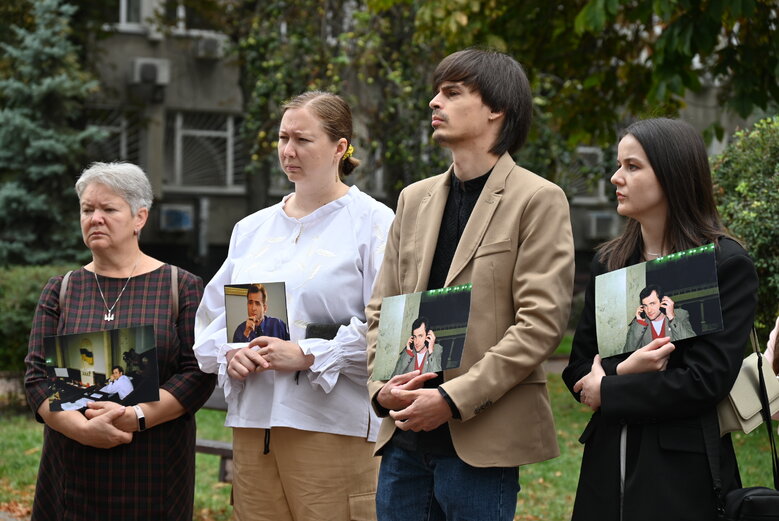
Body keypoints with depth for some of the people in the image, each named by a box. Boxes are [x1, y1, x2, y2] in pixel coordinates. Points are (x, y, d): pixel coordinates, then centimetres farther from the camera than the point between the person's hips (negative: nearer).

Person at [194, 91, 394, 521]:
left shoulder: (372, 223, -2)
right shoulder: (251, 229, 18)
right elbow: (211, 317, 20)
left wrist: (308, 356, -16)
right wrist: (228, 354, -1)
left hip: (332, 425, -5)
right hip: (252, 422, 5)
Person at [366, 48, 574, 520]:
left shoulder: (537, 200, -3)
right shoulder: (415, 199, 16)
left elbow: (542, 322, -11)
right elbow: (380, 309, 16)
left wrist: (453, 399, -16)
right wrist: (381, 387, -3)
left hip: (480, 441, -6)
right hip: (405, 434, 6)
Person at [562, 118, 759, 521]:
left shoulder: (727, 265, -7)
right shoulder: (608, 261, 10)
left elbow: (708, 379, -14)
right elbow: (578, 369, 8)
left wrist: (608, 392, -8)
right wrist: (624, 370, -13)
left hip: (683, 471, -5)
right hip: (608, 461, 5)